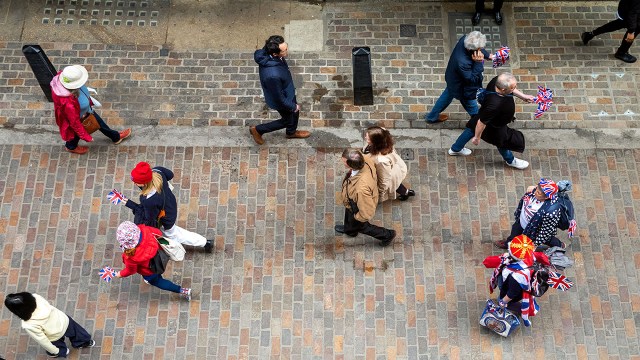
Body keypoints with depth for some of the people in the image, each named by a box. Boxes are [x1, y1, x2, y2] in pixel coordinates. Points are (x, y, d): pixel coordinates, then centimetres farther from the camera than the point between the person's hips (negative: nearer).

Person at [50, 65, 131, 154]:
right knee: (77, 133, 28)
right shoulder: (68, 102, -49)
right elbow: (74, 121, -32)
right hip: (78, 117, -6)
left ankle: (116, 137, 59)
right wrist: (86, 136, -17)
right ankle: (71, 147, 63)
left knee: (98, 121, 30)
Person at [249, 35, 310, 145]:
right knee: (287, 120, 22)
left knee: (295, 112, 31)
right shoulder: (272, 75, -47)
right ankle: (257, 130, 39)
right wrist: (293, 106, -12)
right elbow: (279, 98, -31)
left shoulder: (267, 53, -23)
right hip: (281, 100, -7)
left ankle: (291, 132, 61)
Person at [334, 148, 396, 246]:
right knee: (348, 213, 37)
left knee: (359, 225, 28)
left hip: (358, 208, -7)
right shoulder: (365, 161, -33)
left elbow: (367, 213, -38)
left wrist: (357, 217, -16)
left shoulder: (361, 188, -52)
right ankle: (349, 229, 71)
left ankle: (387, 235, 50)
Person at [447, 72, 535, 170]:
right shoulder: (495, 105, -49)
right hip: (494, 127, -7)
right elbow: (482, 122, -35)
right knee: (502, 142, 23)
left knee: (472, 129, 30)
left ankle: (455, 149, 56)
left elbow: (510, 88, -3)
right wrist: (477, 137, -19)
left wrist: (523, 96, -1)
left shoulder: (498, 80, -29)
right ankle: (510, 160, 56)